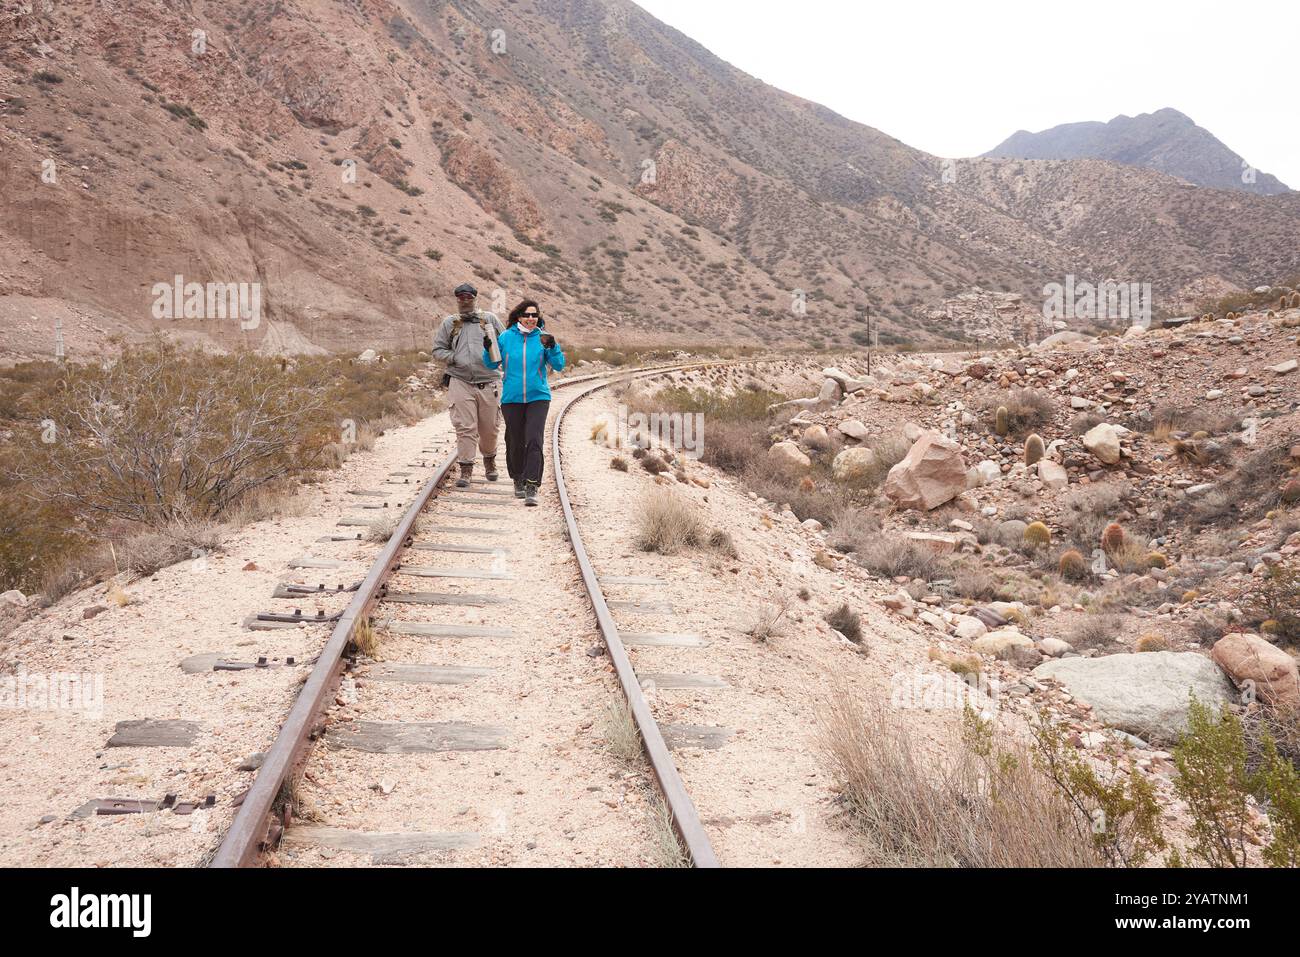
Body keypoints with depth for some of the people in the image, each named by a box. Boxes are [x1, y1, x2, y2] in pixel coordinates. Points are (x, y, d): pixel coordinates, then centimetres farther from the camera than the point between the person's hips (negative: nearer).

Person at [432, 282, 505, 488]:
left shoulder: (490, 319, 11)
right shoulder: (449, 323, 12)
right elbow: (438, 349, 13)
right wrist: (454, 358, -5)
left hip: (489, 383, 1)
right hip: (460, 383, -1)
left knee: (489, 428, 9)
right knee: (465, 428, -7)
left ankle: (489, 461, 33)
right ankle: (466, 470, -2)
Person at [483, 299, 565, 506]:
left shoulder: (542, 338, 1)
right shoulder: (506, 337, 2)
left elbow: (559, 366, -3)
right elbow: (492, 364, 7)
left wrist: (553, 347, -20)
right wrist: (488, 350, -11)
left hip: (538, 397, -1)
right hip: (511, 398, 1)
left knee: (534, 441, -13)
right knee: (515, 442, 10)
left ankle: (532, 488, -14)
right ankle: (518, 480, 33)